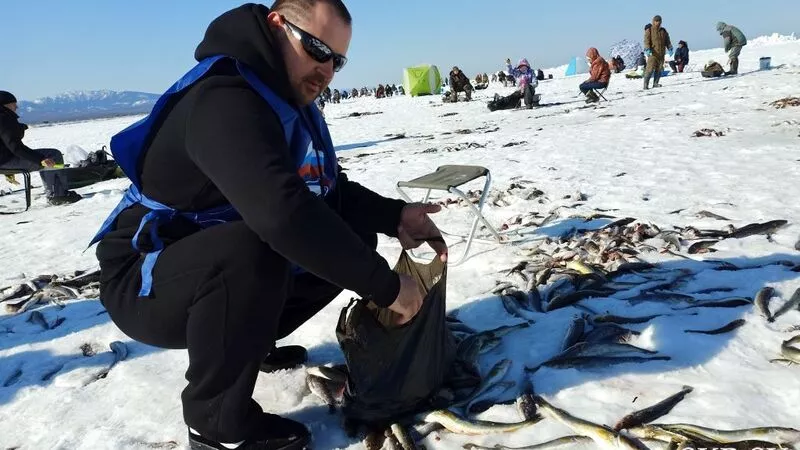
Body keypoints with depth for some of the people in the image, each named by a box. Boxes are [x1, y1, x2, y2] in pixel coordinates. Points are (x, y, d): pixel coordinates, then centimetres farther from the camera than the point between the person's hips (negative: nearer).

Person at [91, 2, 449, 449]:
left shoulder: (290, 101, 4)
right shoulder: (224, 98, -27)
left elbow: (335, 192, 7)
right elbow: (281, 211, -41)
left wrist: (394, 215, -12)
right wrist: (384, 284, -33)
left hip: (226, 269, 9)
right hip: (146, 281, -8)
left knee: (351, 236, 1)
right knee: (252, 249, -38)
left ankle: (250, 339, 18)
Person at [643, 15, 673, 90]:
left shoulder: (663, 31, 16)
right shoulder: (649, 31, 0)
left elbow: (667, 41, 17)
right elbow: (646, 41, -11)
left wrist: (670, 48, 4)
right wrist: (647, 49, -26)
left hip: (661, 54, 6)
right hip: (652, 53, -6)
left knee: (659, 69, 6)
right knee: (650, 69, -13)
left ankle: (655, 83, 12)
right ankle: (646, 85, -12)